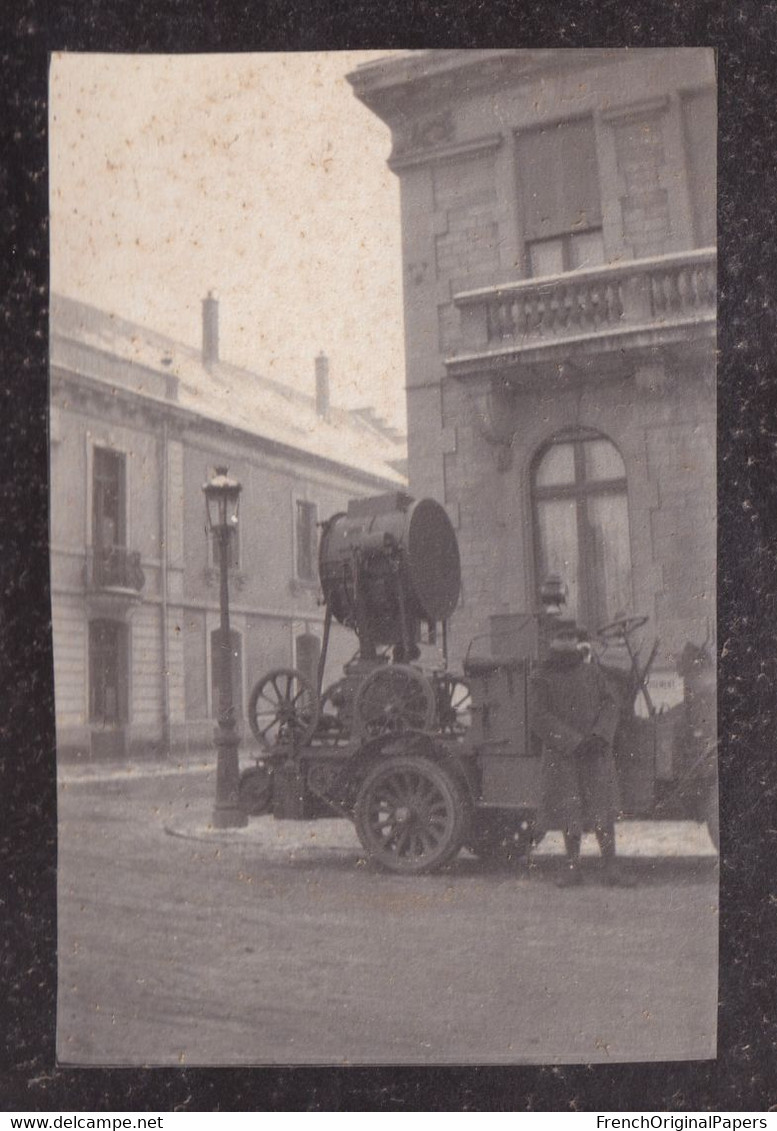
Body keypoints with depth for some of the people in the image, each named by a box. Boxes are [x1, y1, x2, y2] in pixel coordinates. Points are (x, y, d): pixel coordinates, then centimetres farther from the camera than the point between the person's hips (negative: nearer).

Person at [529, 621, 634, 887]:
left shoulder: (592, 671, 10)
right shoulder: (542, 678, 1)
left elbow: (611, 701, 6)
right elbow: (539, 717, -7)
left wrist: (600, 734, -11)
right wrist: (573, 741, -14)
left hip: (596, 752, 2)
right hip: (561, 754, -1)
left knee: (603, 807, -2)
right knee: (568, 809, 1)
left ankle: (611, 865, 4)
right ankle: (572, 866, 11)